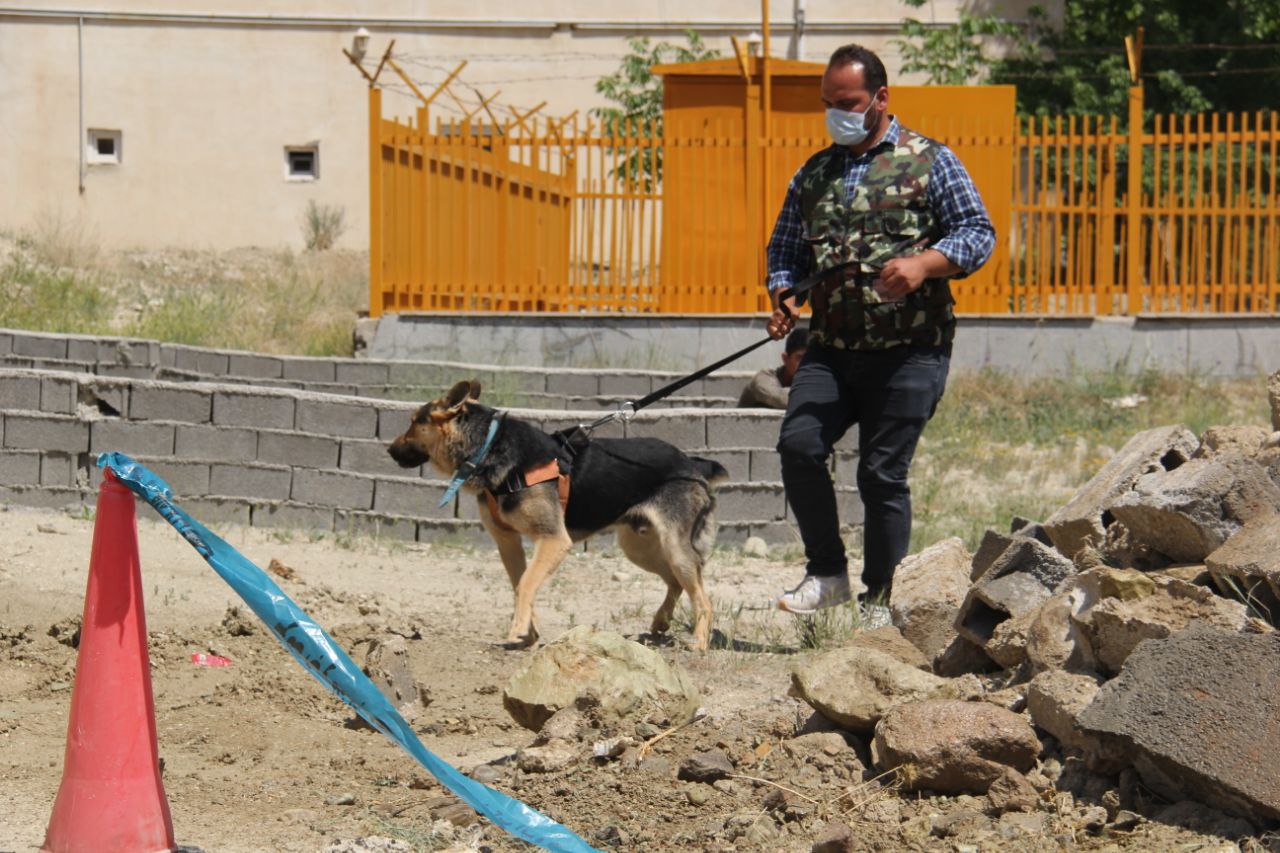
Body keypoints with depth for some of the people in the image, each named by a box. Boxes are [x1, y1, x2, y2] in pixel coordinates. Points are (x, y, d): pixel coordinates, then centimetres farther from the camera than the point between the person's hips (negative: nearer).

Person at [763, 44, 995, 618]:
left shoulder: (928, 161, 3)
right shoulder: (813, 174, 18)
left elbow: (978, 233, -2)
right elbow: (785, 248, 25)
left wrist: (924, 264, -20)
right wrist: (782, 296, 4)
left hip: (908, 352, -4)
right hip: (830, 350, 4)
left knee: (883, 474, -4)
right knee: (798, 444, -16)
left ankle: (879, 602, 9)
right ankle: (827, 571, 1)